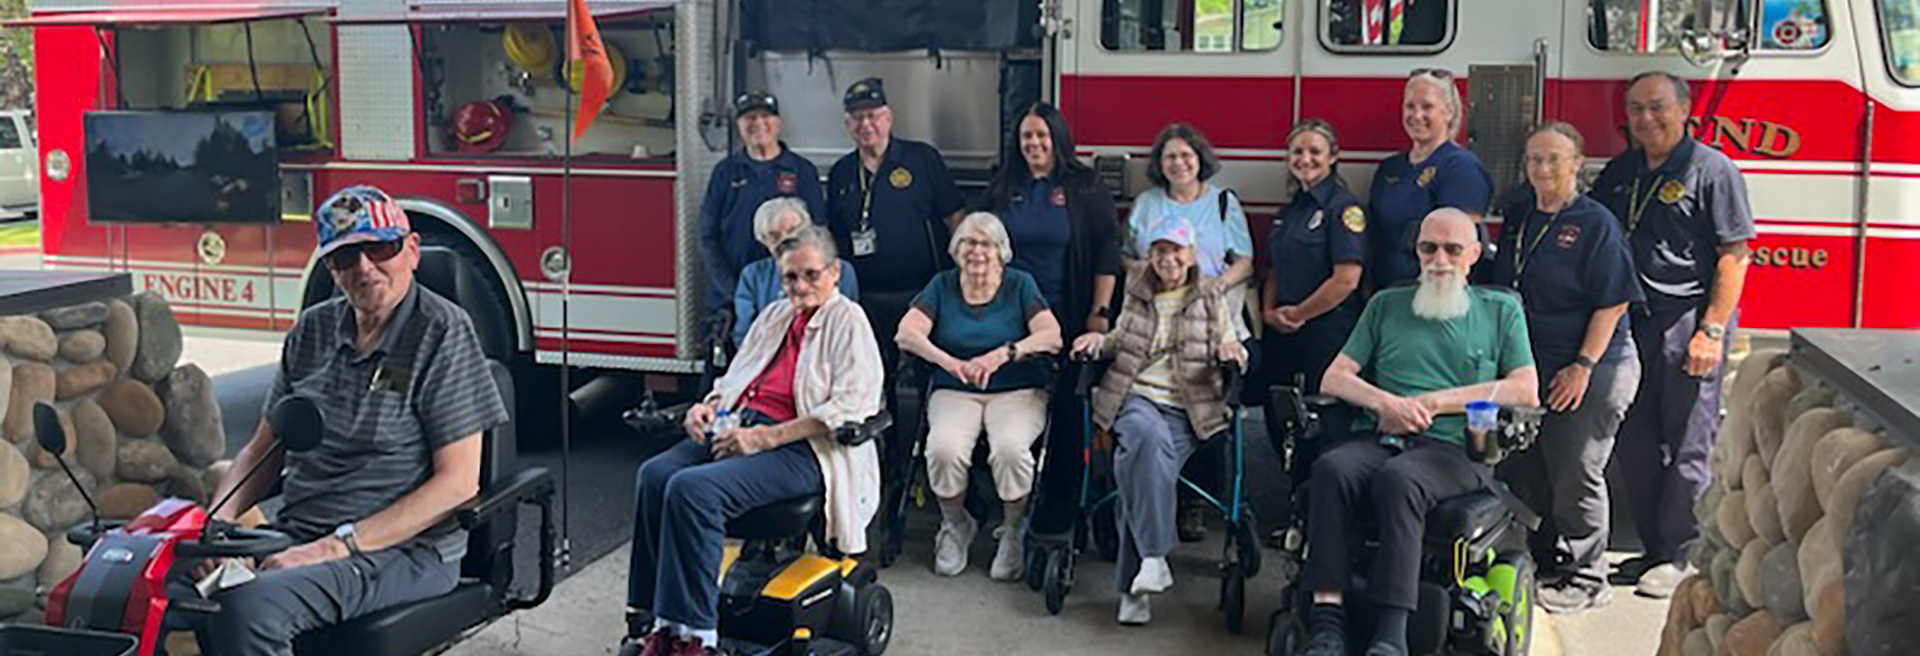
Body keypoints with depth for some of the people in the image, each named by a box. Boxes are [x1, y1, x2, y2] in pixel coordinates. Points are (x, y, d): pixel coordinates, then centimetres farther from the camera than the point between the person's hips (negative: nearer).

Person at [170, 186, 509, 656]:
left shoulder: (441, 331, -8)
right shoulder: (313, 330, 12)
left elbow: (457, 481, -13)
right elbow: (264, 449, 18)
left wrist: (337, 546, -17)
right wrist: (219, 520, -3)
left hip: (403, 548, -6)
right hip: (295, 536, 6)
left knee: (252, 604, -31)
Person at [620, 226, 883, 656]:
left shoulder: (847, 321, 0)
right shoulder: (774, 316, 25)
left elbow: (850, 407, -13)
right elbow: (735, 378, 31)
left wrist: (765, 438, -19)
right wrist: (707, 406, 6)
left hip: (802, 448, -8)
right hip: (739, 427, 8)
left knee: (693, 489, -30)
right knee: (654, 475, -19)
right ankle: (653, 621, -16)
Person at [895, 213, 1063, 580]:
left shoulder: (1020, 285, 6)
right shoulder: (942, 286, 10)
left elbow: (1053, 337, -8)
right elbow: (906, 333, -4)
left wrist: (1003, 354, -25)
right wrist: (950, 362, -22)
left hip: (1017, 391, -1)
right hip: (955, 392, 1)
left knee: (1010, 447, -33)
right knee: (944, 448, -30)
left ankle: (1014, 532, -5)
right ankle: (955, 526, 0)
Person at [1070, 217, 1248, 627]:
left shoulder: (1213, 297, 15)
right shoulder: (1137, 294, 20)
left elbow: (1228, 349, 14)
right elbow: (1122, 343, 30)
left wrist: (1229, 349, -10)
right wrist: (1100, 341, 8)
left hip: (1187, 409, -1)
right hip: (1136, 397, 1)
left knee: (1140, 466, -31)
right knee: (1148, 436, -37)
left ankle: (1133, 586, -28)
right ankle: (1154, 558, -38)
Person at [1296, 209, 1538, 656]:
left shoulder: (1501, 310, 19)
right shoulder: (1386, 305, 25)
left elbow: (1526, 391, 5)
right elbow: (1334, 379, 17)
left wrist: (1434, 402, -2)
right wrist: (1385, 402, -4)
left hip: (1453, 447, -2)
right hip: (1378, 438, 3)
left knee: (1397, 479, -37)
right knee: (1332, 468, -33)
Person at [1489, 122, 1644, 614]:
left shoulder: (1595, 223, -9)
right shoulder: (1518, 215, 11)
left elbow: (1611, 304, -12)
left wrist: (1583, 366, -17)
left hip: (1591, 370, -7)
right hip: (1527, 365, 7)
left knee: (1575, 472, -3)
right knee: (1522, 469, 12)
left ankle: (1588, 578, 11)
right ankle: (1537, 564, 26)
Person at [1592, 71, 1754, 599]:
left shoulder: (1712, 170, -6)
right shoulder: (1621, 173, 13)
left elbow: (1734, 257, -11)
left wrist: (1712, 331, -17)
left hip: (1690, 319, -7)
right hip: (1634, 324, 7)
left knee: (1689, 444, -1)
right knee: (1635, 441, 10)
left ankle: (1682, 557, 7)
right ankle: (1654, 550, 22)